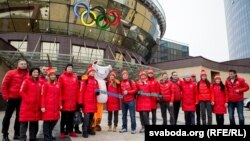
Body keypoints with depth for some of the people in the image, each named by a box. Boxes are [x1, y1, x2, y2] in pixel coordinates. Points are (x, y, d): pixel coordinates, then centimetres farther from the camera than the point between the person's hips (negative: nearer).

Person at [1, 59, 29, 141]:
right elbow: (4, 85, -1)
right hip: (12, 98, -2)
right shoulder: (11, 73, -3)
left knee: (19, 116, 10)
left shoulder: (29, 75, 1)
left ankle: (17, 134, 22)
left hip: (22, 99, 2)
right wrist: (6, 96, -5)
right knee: (8, 116, 6)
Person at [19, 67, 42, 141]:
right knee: (24, 122, -3)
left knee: (34, 123, 11)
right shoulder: (27, 81, -2)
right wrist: (27, 100, -14)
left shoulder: (40, 83, 12)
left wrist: (40, 103, 5)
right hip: (27, 105, -5)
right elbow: (22, 92, -8)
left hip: (36, 106, 5)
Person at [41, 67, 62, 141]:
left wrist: (60, 105, 8)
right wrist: (42, 106, -12)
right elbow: (43, 96, -7)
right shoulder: (45, 84, -3)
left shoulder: (57, 85, 12)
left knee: (54, 120, 11)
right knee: (47, 121, 0)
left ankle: (49, 135, 29)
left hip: (55, 107, 6)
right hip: (47, 107, -5)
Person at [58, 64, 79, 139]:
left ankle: (70, 131, 22)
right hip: (64, 100, -3)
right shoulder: (62, 77, -2)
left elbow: (77, 88, 8)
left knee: (71, 116, 12)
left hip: (73, 100, 3)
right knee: (64, 117, 6)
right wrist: (61, 98, -10)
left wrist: (77, 98, 5)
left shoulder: (75, 77, 9)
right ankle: (62, 132, 15)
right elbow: (59, 88, -6)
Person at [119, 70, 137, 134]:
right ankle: (124, 128, 21)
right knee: (124, 115, 11)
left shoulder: (131, 82, -1)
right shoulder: (121, 83, 9)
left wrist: (128, 92, -16)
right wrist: (121, 95, 1)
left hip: (131, 101, -4)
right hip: (123, 101, 4)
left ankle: (133, 129, 3)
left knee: (132, 115, -3)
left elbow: (135, 90, -7)